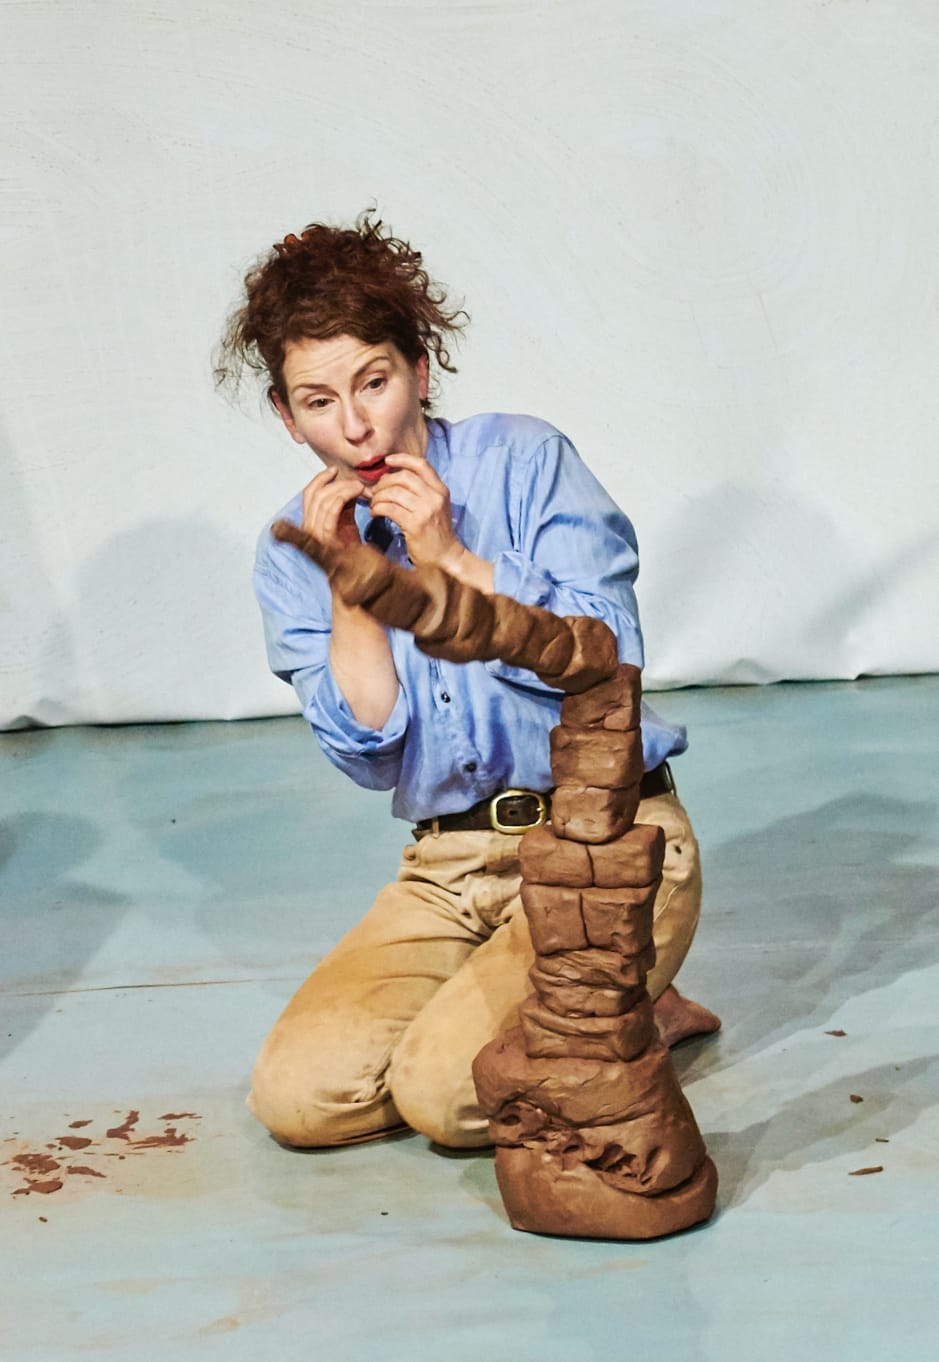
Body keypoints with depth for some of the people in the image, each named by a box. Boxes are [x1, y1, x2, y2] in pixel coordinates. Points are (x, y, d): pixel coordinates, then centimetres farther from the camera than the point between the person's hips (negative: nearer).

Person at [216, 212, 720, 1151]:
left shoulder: (524, 460, -5)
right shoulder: (291, 554, 6)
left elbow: (609, 657, -11)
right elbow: (367, 757, -1)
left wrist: (452, 561, -15)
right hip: (451, 864, 5)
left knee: (444, 1090, -23)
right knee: (297, 1094, -11)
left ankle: (641, 1015, 6)